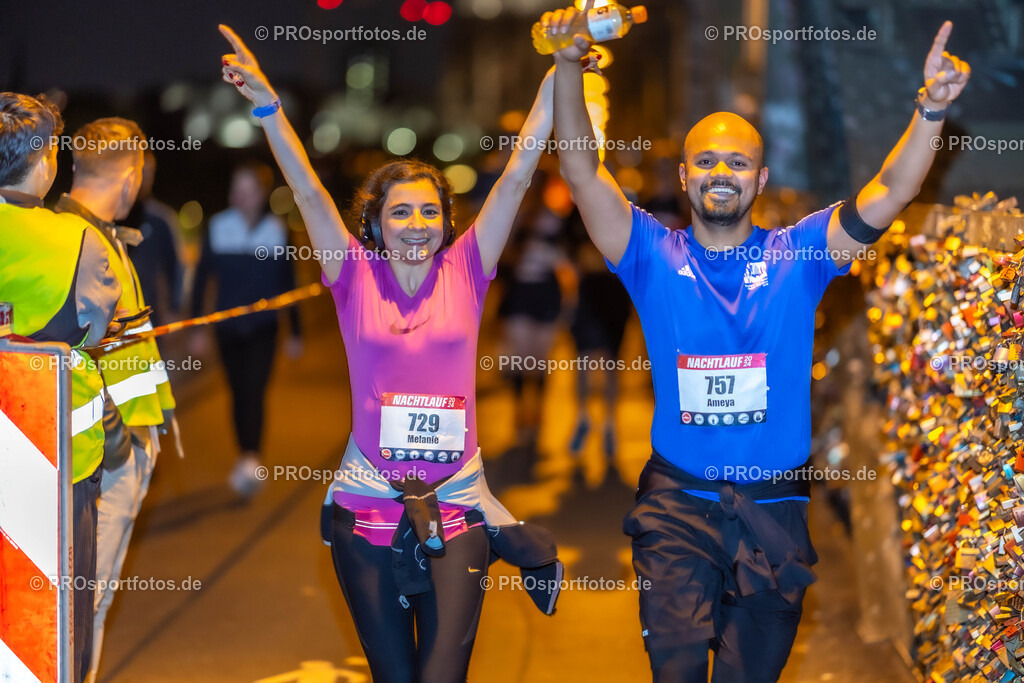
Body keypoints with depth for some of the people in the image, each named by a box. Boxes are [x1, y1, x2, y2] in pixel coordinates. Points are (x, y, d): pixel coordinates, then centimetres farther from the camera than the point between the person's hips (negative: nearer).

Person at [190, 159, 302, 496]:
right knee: (239, 392, 9)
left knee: (254, 390, -18)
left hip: (263, 327, -2)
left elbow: (287, 283, 7)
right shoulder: (218, 227, 0)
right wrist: (197, 326, -1)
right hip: (228, 326, 2)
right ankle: (246, 461, 23)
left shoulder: (276, 230, 1)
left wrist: (295, 332, 9)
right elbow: (202, 277, 3)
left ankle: (252, 460, -29)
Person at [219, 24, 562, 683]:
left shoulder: (465, 271, 1)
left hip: (456, 507, 0)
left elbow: (517, 177, -4)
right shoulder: (358, 278, 1)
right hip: (368, 502, 0)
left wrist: (560, 75, -9)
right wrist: (269, 108, -22)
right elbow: (310, 194, -10)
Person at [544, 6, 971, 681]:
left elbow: (889, 194, -10)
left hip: (773, 506, 1)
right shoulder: (655, 257, -1)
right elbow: (582, 172, -11)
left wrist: (930, 111, -27)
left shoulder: (796, 256, 0)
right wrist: (569, 66, -25)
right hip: (678, 505, -1)